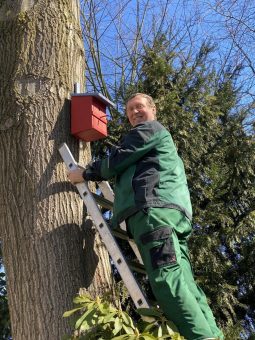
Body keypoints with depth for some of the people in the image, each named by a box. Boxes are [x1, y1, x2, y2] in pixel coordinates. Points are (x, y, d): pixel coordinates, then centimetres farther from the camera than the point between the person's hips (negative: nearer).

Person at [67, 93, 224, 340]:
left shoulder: (149, 129, 13)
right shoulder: (160, 139, 42)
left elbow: (115, 161, 5)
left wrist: (85, 174, 18)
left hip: (155, 208, -10)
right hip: (170, 209, 10)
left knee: (166, 279, -23)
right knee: (183, 282, -3)